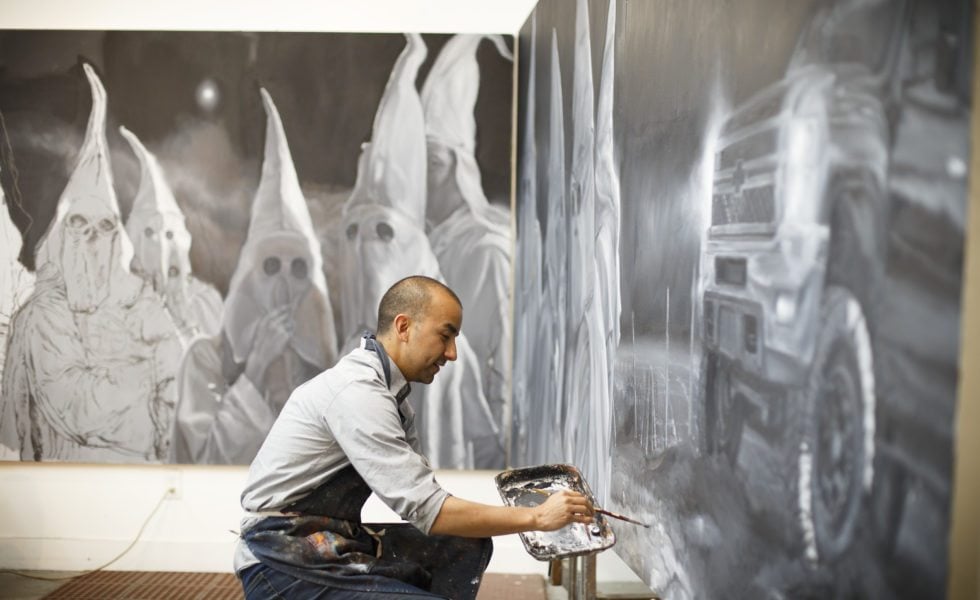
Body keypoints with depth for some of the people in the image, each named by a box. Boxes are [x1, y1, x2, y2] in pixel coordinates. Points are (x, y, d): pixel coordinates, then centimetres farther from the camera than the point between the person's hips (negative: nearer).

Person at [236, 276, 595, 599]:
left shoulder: (388, 392, 7)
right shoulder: (357, 392, -22)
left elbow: (419, 490, 10)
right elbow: (426, 509, -24)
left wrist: (520, 516, -1)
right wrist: (537, 517, -17)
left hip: (334, 542, 9)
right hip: (284, 565, -9)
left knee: (466, 546, -1)